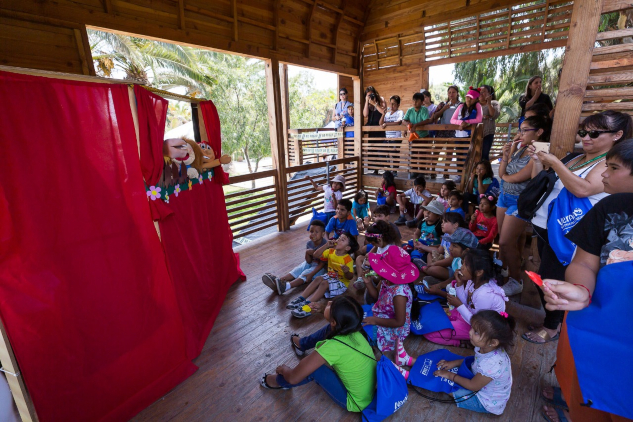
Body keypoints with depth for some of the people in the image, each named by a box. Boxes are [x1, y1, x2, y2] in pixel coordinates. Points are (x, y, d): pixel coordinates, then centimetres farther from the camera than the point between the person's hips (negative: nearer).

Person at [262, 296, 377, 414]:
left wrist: (283, 370, -4)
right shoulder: (354, 328, -17)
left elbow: (293, 378, -23)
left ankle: (278, 381, 15)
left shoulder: (332, 347, -35)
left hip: (356, 403, -6)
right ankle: (301, 344, 32)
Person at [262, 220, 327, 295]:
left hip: (319, 267, -6)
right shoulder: (309, 243, -4)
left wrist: (311, 274, -33)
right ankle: (277, 281, -36)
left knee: (305, 274, -29)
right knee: (296, 271, -17)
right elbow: (309, 261, -3)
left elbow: (322, 263, -23)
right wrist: (307, 253, -26)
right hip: (310, 263, 7)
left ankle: (286, 286, -53)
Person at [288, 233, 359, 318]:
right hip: (330, 276, 6)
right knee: (318, 279, -20)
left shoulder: (348, 259, -19)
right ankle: (301, 299, -24)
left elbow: (350, 277, -17)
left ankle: (307, 305, -36)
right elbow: (316, 255, -9)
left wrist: (346, 271, -40)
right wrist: (326, 245, -15)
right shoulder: (331, 251, -2)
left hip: (341, 282, -6)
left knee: (324, 283, -28)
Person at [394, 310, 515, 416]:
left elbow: (473, 386, -24)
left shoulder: (491, 365, -42)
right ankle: (410, 360, 17)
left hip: (487, 402, -7)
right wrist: (454, 363, 0)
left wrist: (450, 375, -12)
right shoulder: (489, 348, -18)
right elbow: (475, 360, 6)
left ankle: (407, 376, 5)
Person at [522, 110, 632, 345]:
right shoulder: (576, 158, 14)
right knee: (547, 279, 17)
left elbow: (582, 189, -27)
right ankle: (555, 318, 34)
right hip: (545, 225, 8)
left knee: (548, 279, -1)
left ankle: (551, 327, 18)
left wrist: (555, 163, -25)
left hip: (565, 231, -8)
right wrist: (537, 160, 1)